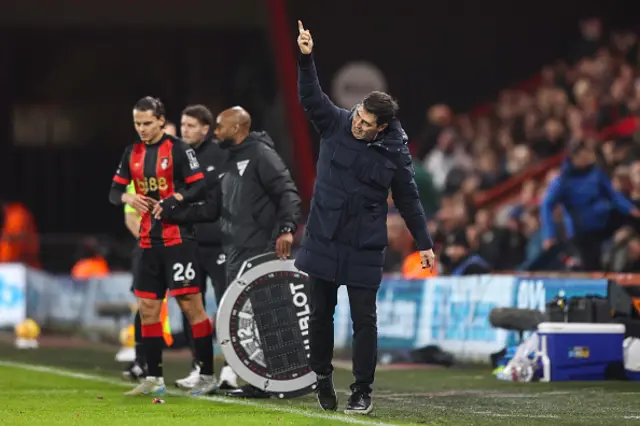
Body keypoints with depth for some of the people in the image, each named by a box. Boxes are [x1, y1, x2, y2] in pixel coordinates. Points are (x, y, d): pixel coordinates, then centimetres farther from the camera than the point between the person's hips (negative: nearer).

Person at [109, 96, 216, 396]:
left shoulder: (178, 149, -7)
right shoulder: (132, 153, 11)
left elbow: (200, 188, -10)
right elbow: (114, 192, 13)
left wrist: (174, 199, -23)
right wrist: (129, 198, -8)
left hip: (178, 238, -6)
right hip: (149, 241, 6)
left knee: (190, 303, -8)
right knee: (147, 308, 7)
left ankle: (207, 376, -4)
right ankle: (153, 378, 15)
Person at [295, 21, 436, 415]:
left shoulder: (394, 153, -6)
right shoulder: (336, 124, -3)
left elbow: (409, 201, 3)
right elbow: (311, 97, -16)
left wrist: (425, 244, 5)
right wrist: (306, 59, -32)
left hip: (365, 248, -2)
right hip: (323, 240, 2)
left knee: (364, 319, -1)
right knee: (321, 313, 10)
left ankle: (363, 391, 7)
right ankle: (323, 375, 30)